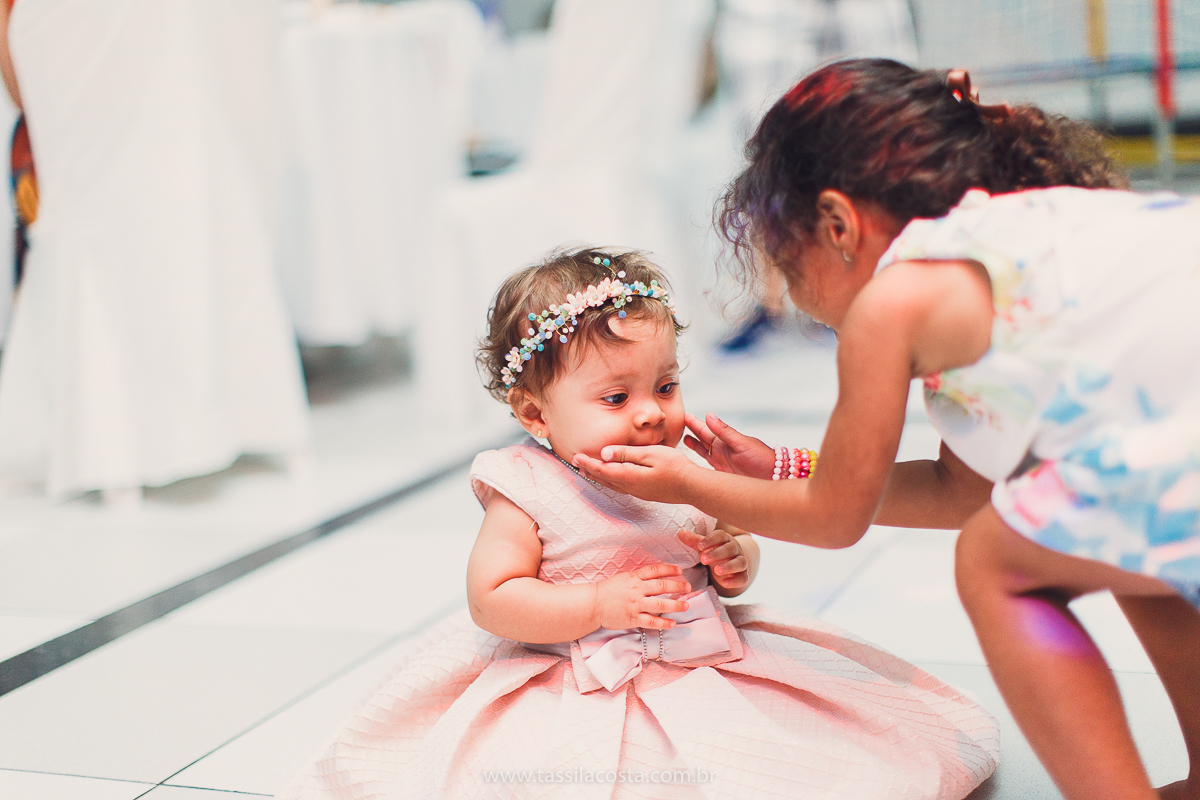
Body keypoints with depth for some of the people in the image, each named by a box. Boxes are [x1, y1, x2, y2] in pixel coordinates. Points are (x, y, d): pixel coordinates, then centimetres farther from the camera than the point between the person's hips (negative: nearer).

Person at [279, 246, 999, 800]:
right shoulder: (529, 492, -11)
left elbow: (733, 551, 19)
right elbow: (492, 599, -15)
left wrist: (737, 561, -6)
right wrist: (600, 605, -22)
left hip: (701, 660, 5)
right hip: (578, 683, -5)